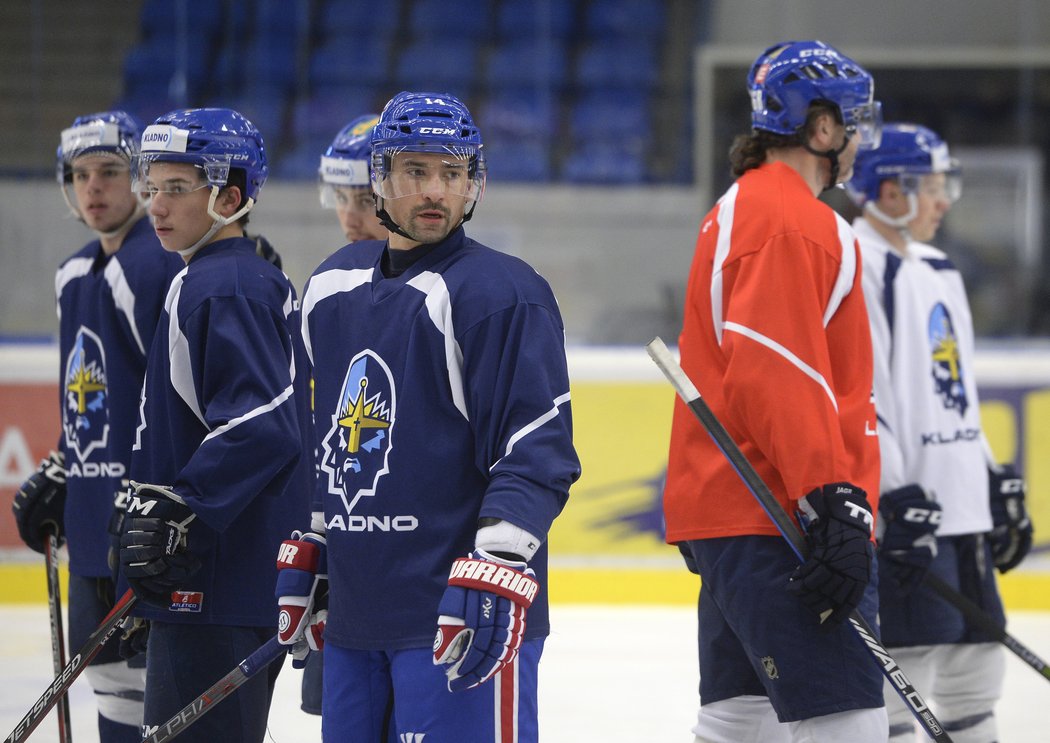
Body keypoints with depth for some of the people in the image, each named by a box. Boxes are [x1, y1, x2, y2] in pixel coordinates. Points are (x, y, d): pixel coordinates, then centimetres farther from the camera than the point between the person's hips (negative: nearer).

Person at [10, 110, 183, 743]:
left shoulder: (158, 267, -14)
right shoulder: (75, 275, 16)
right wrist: (55, 478, 25)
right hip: (95, 516, 10)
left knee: (146, 671, -9)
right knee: (108, 669, 13)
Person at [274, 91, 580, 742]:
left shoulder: (503, 293, -9)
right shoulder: (331, 288, 14)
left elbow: (538, 454, -14)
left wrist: (491, 580, -22)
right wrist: (303, 562, 21)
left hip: (469, 616, -7)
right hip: (354, 612, 7)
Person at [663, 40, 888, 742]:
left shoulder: (739, 211, 23)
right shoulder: (791, 219, -11)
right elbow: (778, 378, -23)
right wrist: (836, 504, -27)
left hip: (731, 512, 11)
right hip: (778, 524, -11)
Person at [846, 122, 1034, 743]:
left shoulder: (936, 271, 19)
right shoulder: (856, 270, -13)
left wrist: (996, 482, 22)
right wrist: (895, 497, -24)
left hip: (960, 511, 10)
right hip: (901, 512, -10)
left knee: (977, 667, 12)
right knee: (904, 671, -11)